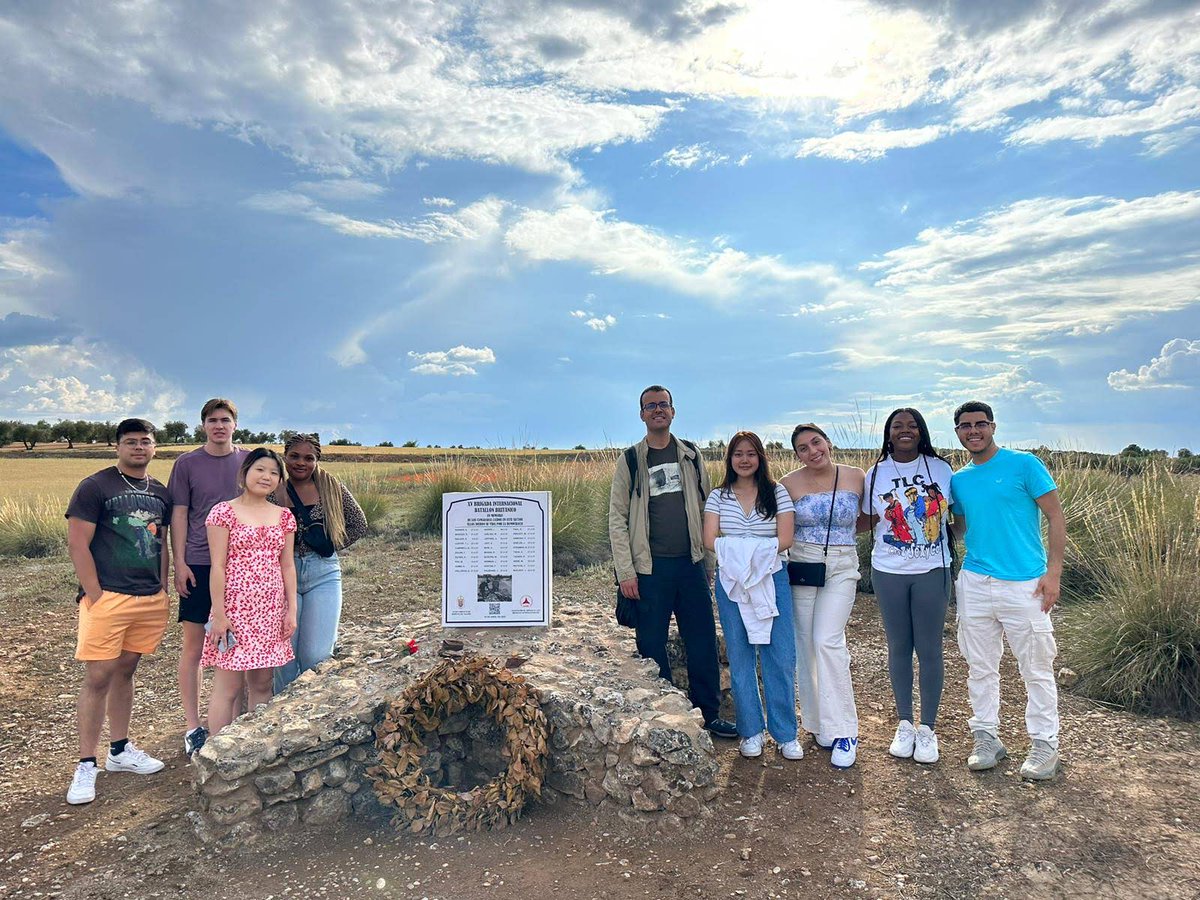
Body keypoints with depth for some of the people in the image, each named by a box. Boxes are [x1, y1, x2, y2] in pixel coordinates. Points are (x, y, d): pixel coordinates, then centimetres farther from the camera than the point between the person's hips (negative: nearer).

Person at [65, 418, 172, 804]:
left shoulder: (160, 493, 13)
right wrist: (95, 595, -13)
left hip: (150, 599, 6)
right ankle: (86, 765, 7)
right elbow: (77, 544, -9)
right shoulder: (95, 486, -5)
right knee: (98, 678, -3)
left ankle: (120, 750, 26)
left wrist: (164, 591, 13)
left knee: (125, 672, 15)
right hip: (107, 598, -5)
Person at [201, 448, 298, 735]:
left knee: (262, 684, 11)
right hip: (235, 606, -4)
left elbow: (287, 566, 11)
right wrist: (219, 614, -11)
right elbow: (218, 566, -7)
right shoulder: (224, 512, -4)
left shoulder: (284, 517, 9)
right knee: (228, 687, -1)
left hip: (271, 609, 5)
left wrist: (292, 610, 6)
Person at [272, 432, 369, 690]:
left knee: (317, 656, -3)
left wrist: (331, 546, 2)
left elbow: (359, 524, 9)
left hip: (323, 574, 0)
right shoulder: (274, 491, 2)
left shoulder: (332, 487, 3)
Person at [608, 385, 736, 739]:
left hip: (691, 563, 3)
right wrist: (625, 571, -8)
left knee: (703, 640, 8)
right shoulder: (630, 461, 0)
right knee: (652, 645, 4)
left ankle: (708, 713, 22)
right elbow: (617, 518, -2)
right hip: (650, 568, -2)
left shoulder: (691, 455, 9)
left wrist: (711, 553, 5)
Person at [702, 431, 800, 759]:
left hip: (772, 580, -1)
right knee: (740, 658, 6)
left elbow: (786, 539, -7)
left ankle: (786, 734, 14)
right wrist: (760, 548, -15)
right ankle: (751, 731, 20)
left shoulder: (777, 493, 3)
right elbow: (710, 541, -5)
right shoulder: (718, 496, 6)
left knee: (781, 657, -1)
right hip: (731, 583, 1)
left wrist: (735, 547, -15)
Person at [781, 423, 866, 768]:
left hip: (841, 568, -1)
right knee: (805, 643, 4)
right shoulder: (789, 484, -1)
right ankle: (818, 722, 20)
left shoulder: (856, 477, 0)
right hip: (801, 567, 1)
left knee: (827, 640, -14)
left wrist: (841, 530, 3)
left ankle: (843, 732, -4)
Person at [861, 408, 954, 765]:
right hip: (889, 572, 1)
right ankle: (905, 724, 25)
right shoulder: (876, 474, 1)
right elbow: (866, 520, 9)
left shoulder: (940, 468, -1)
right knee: (899, 647, 10)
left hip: (932, 571, -1)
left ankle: (927, 729, 19)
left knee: (929, 649, 5)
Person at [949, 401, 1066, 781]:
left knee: (1037, 669, 5)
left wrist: (1053, 571, -11)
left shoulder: (1024, 464, -4)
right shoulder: (958, 480, 10)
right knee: (980, 667, 10)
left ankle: (1044, 745, 19)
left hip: (1025, 584, -4)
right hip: (974, 582, 5)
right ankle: (987, 739, 23)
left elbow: (1055, 515, -5)